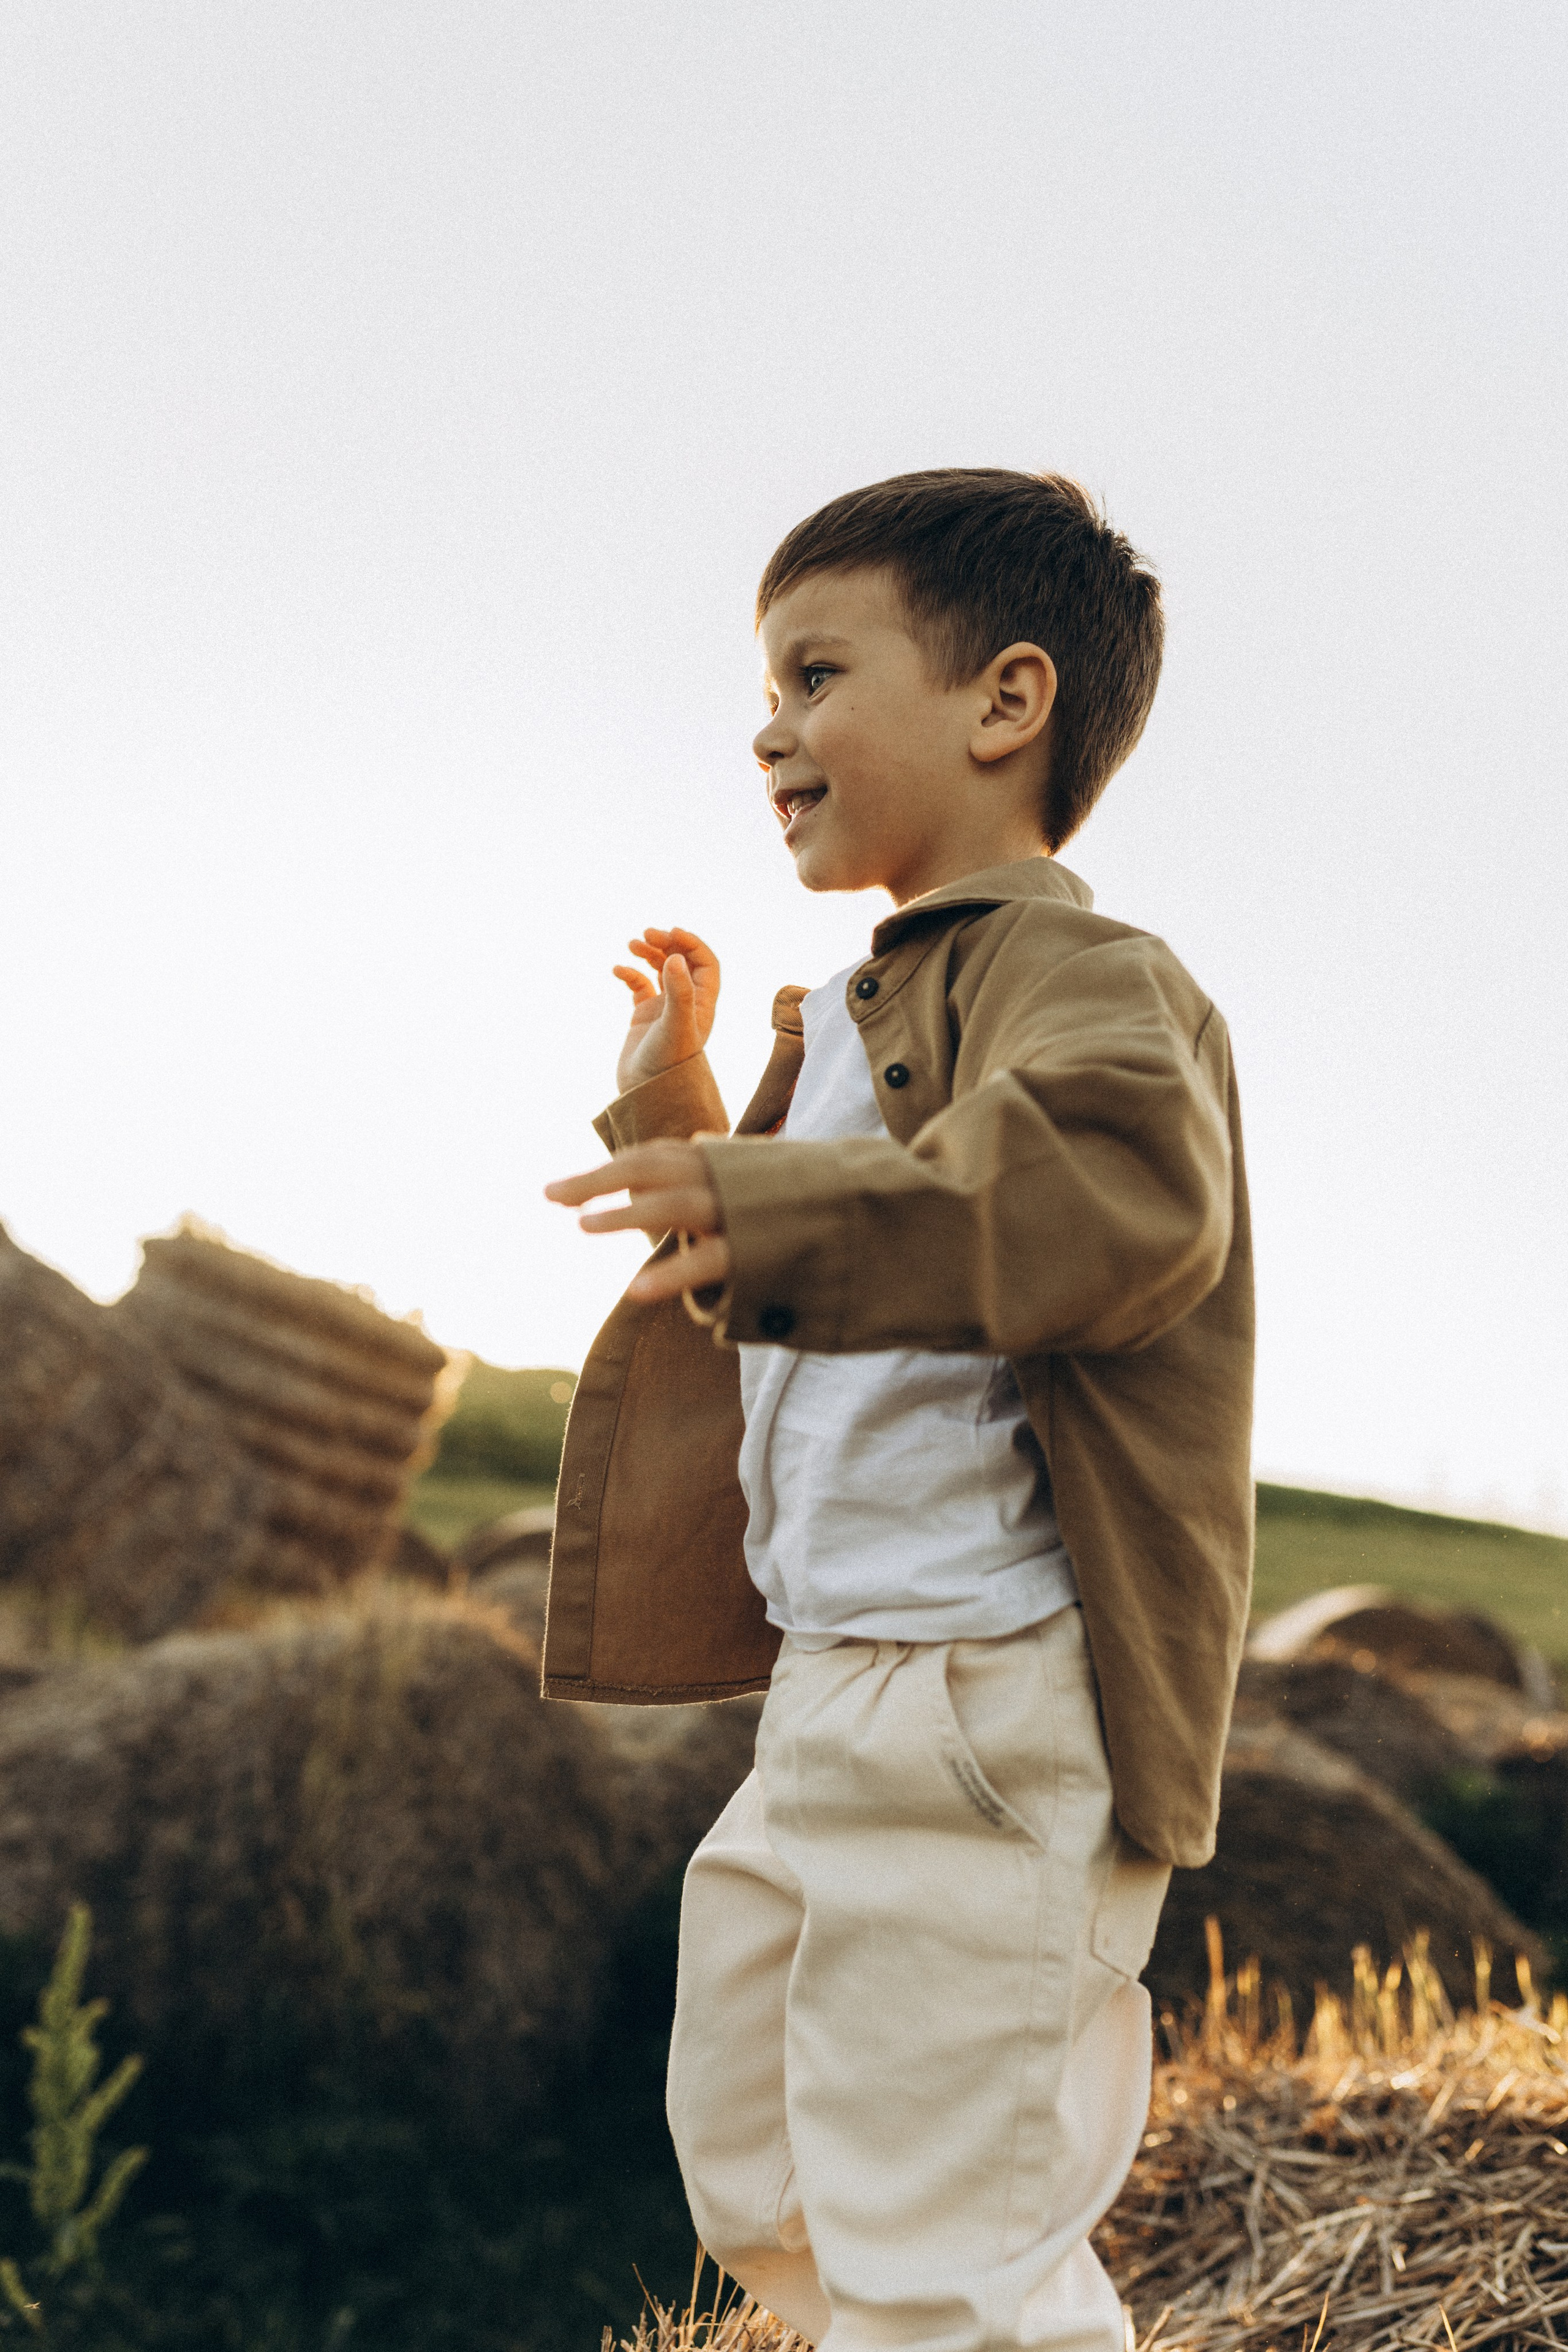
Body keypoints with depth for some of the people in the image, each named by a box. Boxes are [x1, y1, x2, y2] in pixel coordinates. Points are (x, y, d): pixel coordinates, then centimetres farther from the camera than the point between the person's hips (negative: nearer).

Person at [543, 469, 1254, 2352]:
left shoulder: (1075, 974, -13)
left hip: (985, 1724, -10)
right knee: (759, 2182, 24)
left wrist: (764, 1205, -42)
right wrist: (685, 1111, 21)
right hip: (831, 1704, 10)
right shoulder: (858, 1022, 17)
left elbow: (1131, 1189, -37)